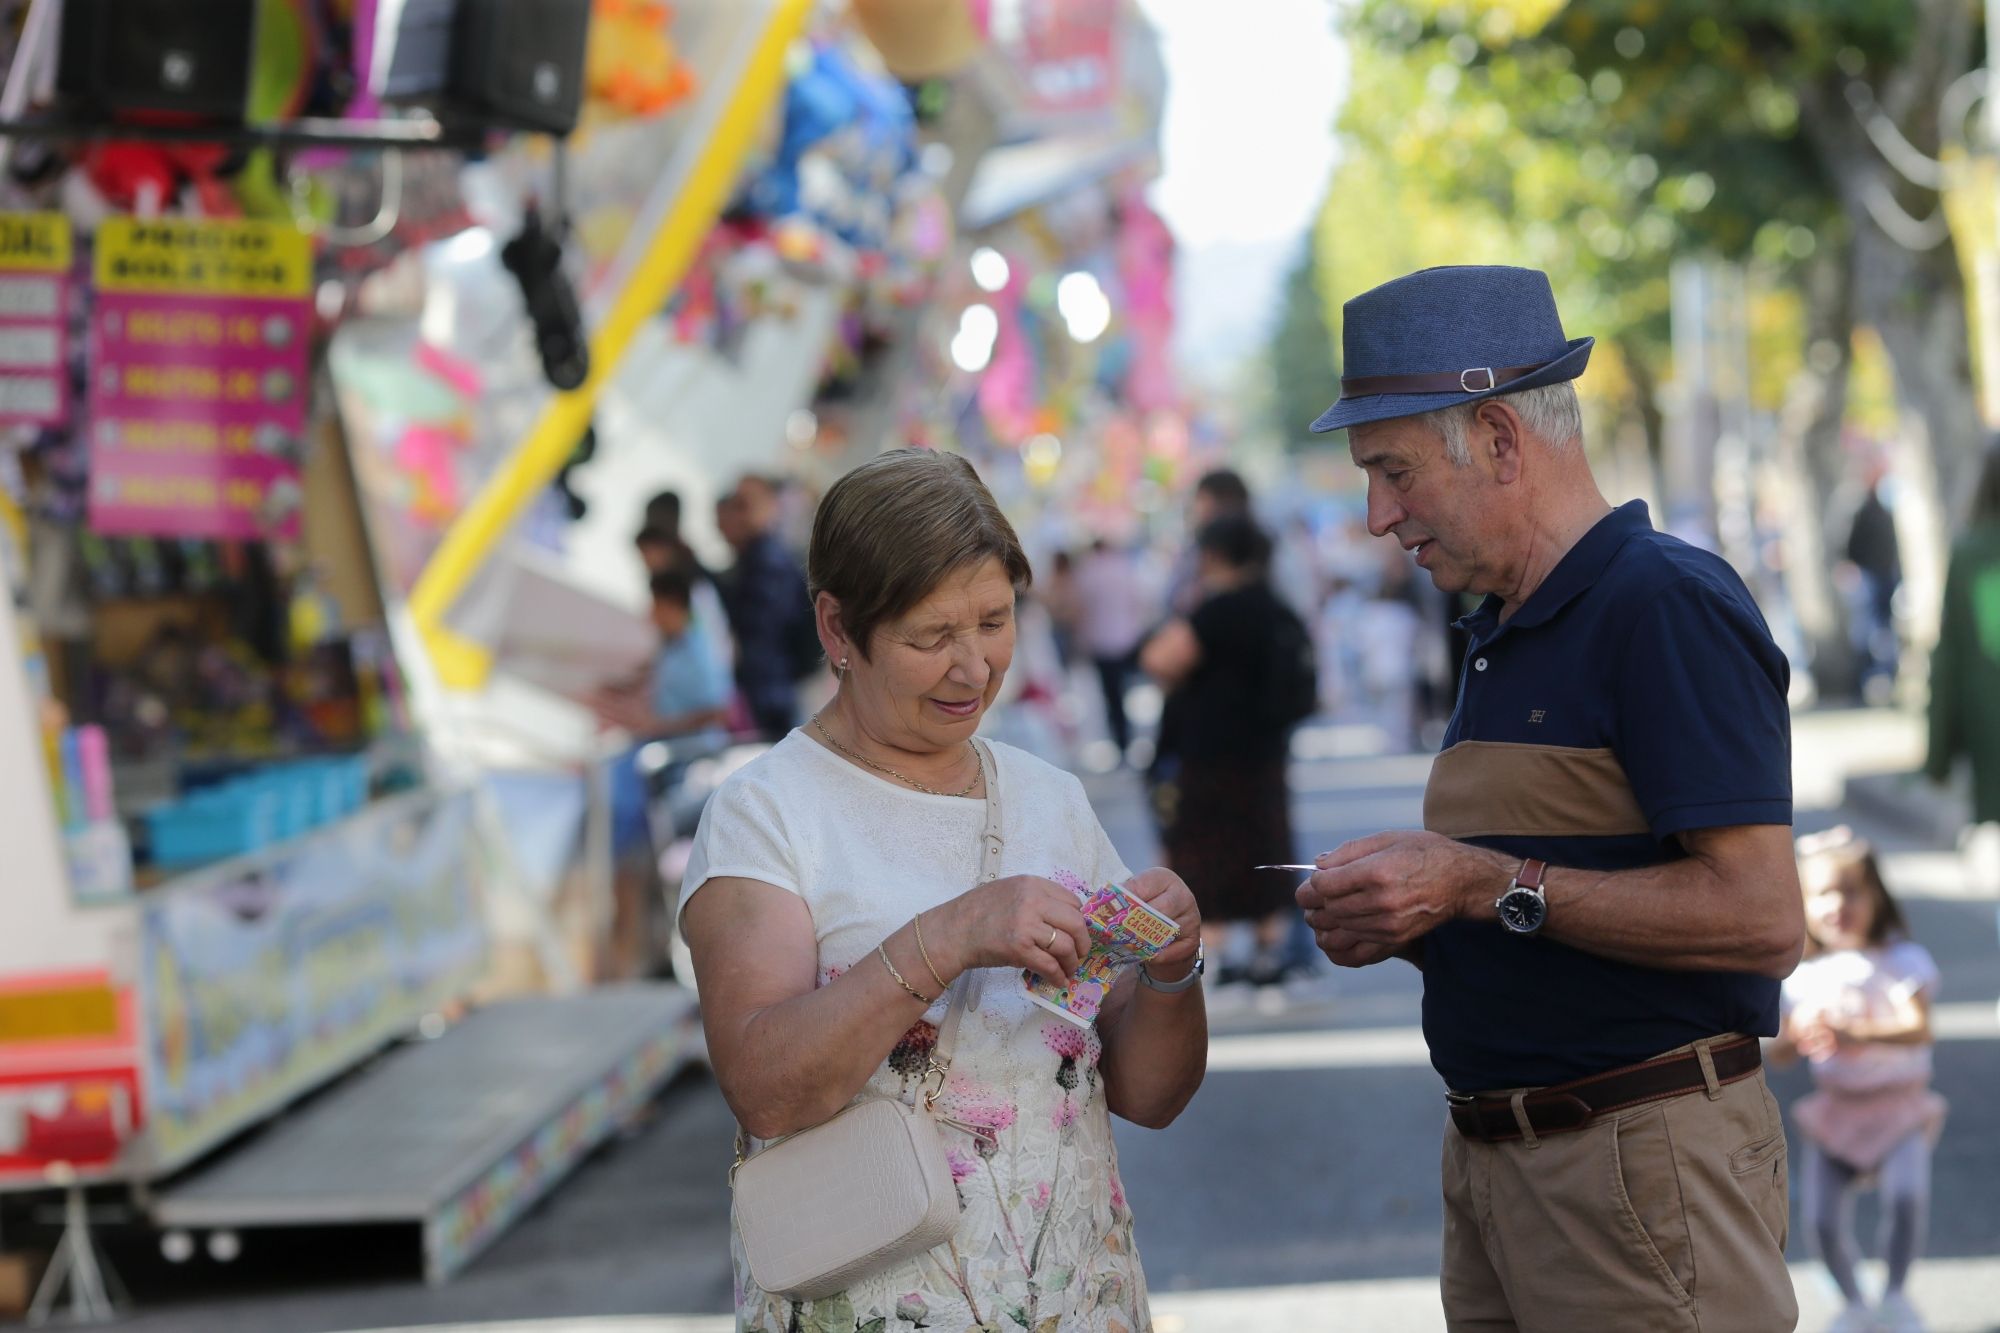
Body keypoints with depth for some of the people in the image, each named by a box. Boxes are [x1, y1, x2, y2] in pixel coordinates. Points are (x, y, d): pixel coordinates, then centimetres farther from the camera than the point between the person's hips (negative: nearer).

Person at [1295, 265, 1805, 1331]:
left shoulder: (1667, 605, -13)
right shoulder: (1501, 636, 16)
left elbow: (1760, 917, -21)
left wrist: (1484, 886, -19)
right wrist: (1407, 924, 3)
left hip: (1640, 1163, -9)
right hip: (1490, 1162, 9)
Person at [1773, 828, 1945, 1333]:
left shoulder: (1902, 961, -8)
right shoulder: (1804, 976, 2)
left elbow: (1919, 1028, -24)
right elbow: (1780, 1053, 2)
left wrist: (1853, 1033, -39)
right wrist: (1799, 1035, -23)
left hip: (1898, 1107, -3)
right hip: (1835, 1113, 3)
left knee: (1907, 1196, -27)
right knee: (1823, 1218, -11)